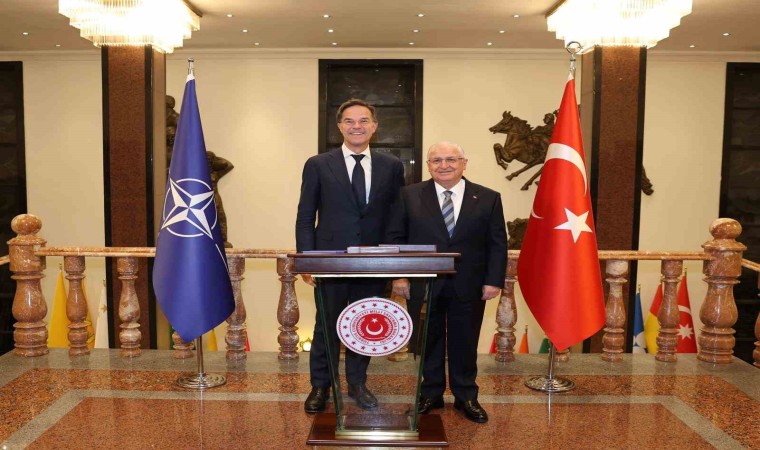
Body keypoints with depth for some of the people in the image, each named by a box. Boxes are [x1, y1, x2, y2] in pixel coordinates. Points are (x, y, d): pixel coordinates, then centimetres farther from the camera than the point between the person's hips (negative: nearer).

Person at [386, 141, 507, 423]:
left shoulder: (488, 198, 2)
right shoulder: (410, 196, 1)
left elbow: (497, 244, 2)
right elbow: (395, 238, 2)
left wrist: (494, 280, -4)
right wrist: (398, 275, -5)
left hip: (468, 288, 0)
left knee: (464, 344, 12)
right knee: (428, 343, 11)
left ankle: (466, 397, 29)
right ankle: (431, 394, 28)